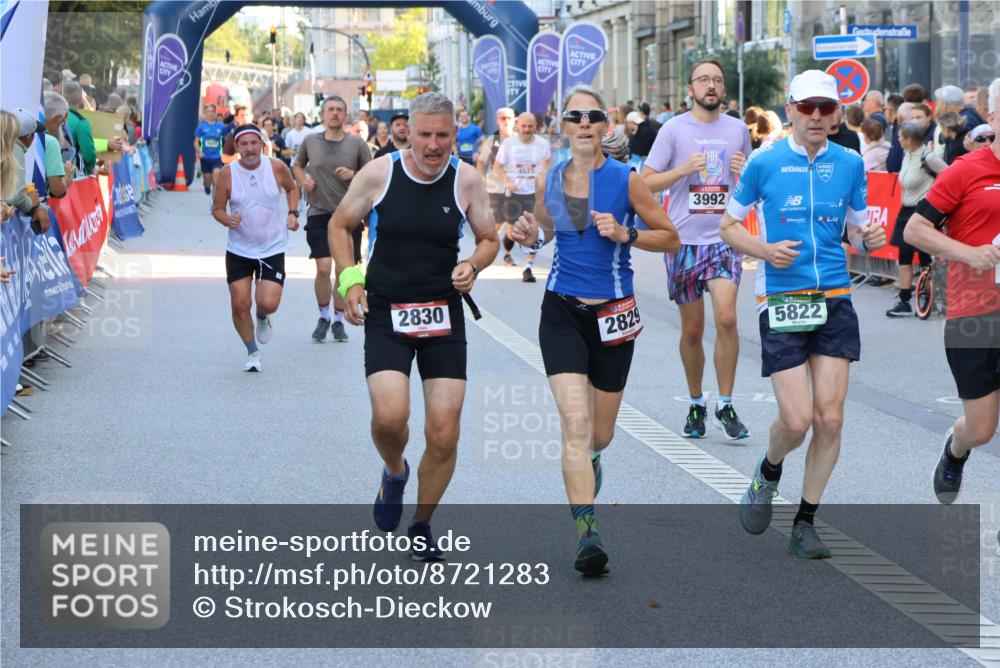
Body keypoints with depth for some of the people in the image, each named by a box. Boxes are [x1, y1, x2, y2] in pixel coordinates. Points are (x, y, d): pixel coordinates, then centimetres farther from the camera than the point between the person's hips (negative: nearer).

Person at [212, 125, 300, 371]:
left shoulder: (276, 167, -7)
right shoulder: (227, 174, -9)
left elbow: (292, 188, 14)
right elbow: (217, 209, -1)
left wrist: (292, 213, -2)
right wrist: (226, 219, -23)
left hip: (272, 249, 0)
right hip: (239, 250, 1)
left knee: (268, 303, -13)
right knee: (240, 305, -1)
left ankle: (263, 318, 27)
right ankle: (252, 352, 23)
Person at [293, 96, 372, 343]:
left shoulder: (357, 143, 0)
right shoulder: (310, 141, 4)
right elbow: (297, 165, 22)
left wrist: (353, 175, -15)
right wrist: (303, 180, 2)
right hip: (319, 213, 0)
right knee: (323, 268, -10)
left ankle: (338, 321, 20)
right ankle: (323, 317, 11)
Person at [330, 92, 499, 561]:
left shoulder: (466, 180, -3)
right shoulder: (378, 174, -6)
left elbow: (489, 240, 10)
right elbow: (340, 225, 8)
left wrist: (472, 266, -11)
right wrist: (350, 280, -4)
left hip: (444, 313, 2)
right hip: (385, 311, -1)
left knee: (444, 435, -2)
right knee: (389, 416, -22)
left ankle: (421, 526, 21)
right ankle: (394, 472, 16)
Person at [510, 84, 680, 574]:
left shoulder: (625, 180, -7)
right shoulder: (548, 181, 0)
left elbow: (671, 239, -1)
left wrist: (625, 234, -17)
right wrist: (531, 237, -3)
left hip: (613, 314, -1)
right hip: (562, 312, 1)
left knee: (598, 435, 10)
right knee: (575, 421, -16)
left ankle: (588, 460, 49)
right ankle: (587, 534, -17)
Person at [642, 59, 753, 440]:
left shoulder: (738, 129, 8)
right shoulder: (674, 129, 0)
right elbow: (646, 183, -1)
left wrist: (744, 173, -4)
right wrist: (684, 169, -16)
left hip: (724, 238, 1)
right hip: (684, 240, -1)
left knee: (726, 319, -17)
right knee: (692, 330, 7)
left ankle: (725, 405, -5)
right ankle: (696, 404, 25)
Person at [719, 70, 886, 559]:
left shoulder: (850, 164, 6)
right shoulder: (764, 163, -3)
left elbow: (857, 229, 15)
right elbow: (729, 225, 5)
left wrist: (868, 239, -9)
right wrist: (765, 250, -14)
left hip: (835, 299, 3)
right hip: (781, 300, -3)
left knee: (829, 418, -3)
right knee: (796, 421, -8)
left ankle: (805, 524, 13)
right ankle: (768, 473, 27)